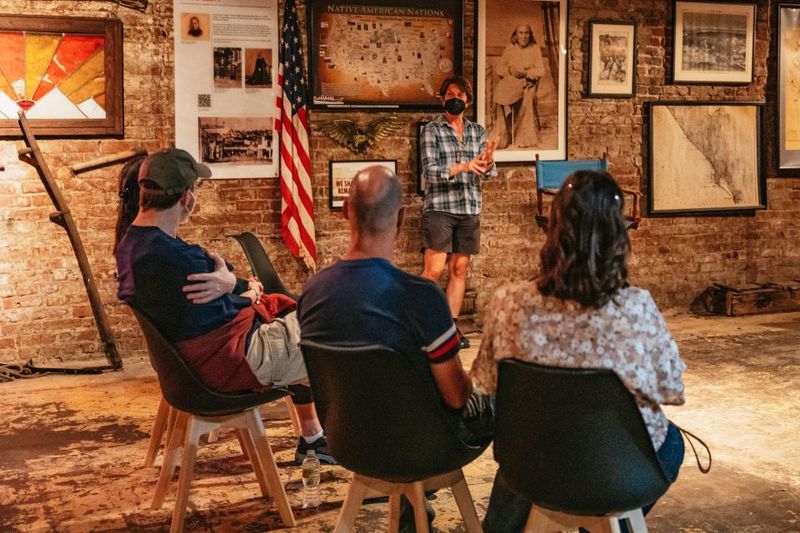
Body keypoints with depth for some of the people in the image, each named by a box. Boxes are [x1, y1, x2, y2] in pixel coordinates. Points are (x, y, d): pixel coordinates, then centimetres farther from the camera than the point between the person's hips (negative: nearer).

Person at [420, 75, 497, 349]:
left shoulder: (477, 131, 12)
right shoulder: (432, 129, 0)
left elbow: (489, 172, 5)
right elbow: (429, 170, -10)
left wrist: (488, 161, -18)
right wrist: (463, 167, -23)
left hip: (470, 208, 4)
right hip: (439, 207, -4)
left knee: (460, 269, 6)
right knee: (434, 269, -11)